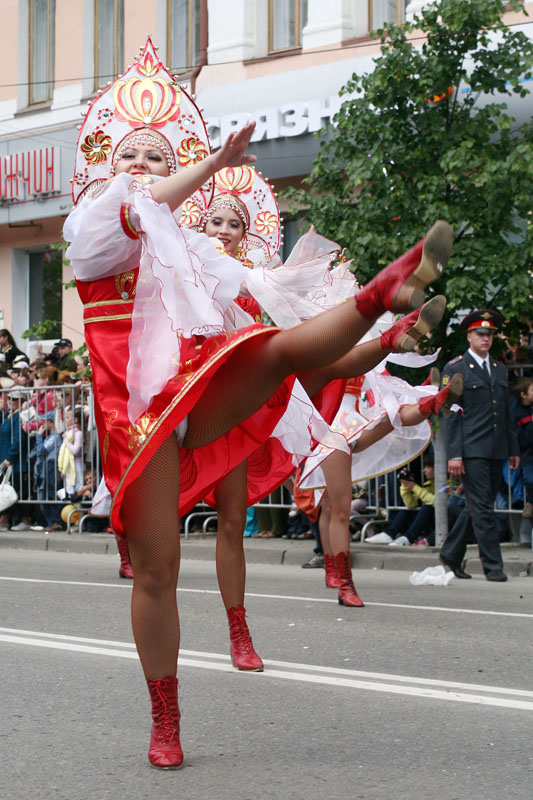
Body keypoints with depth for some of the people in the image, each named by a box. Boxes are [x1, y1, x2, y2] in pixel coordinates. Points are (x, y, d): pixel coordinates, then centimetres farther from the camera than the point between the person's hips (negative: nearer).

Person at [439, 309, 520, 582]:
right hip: (471, 450, -6)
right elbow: (451, 414, -6)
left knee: (476, 506, 10)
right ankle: (493, 566, -4)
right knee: (482, 508, -7)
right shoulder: (455, 369, -1)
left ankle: (451, 554, 23)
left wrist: (513, 449, 15)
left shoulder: (500, 369, 17)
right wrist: (454, 454, -13)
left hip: (496, 451, 6)